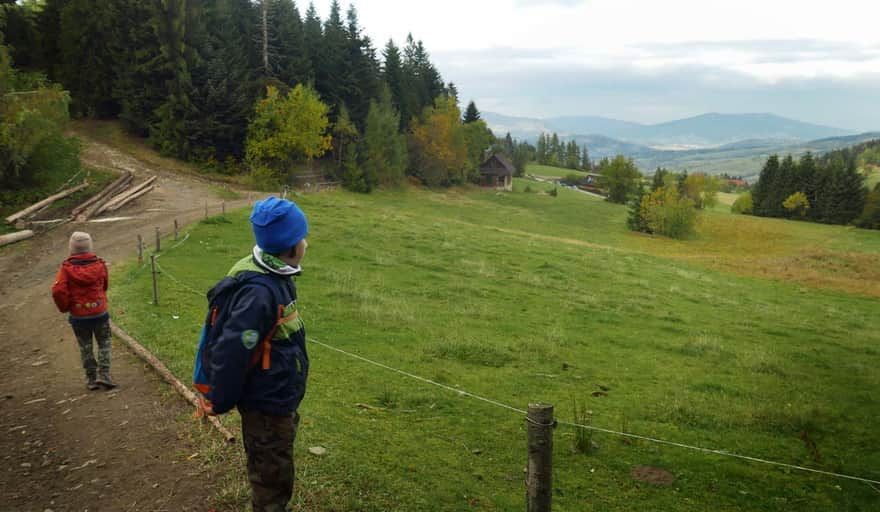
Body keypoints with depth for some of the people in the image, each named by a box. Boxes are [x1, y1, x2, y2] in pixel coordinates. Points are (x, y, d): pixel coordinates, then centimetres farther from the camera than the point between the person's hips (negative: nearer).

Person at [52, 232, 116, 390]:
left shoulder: (66, 267, -10)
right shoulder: (99, 264, -5)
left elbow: (58, 291, -18)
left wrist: (65, 308, -2)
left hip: (78, 316, 0)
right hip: (99, 312, 0)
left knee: (85, 347, 14)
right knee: (104, 343, 15)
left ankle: (91, 379, 20)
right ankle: (103, 375, 4)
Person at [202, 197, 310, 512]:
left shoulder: (275, 277, 0)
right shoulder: (259, 292, -31)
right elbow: (230, 352, -31)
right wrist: (220, 403, -18)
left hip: (280, 401, 9)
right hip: (267, 406, -9)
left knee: (277, 475, 28)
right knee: (271, 483, 11)